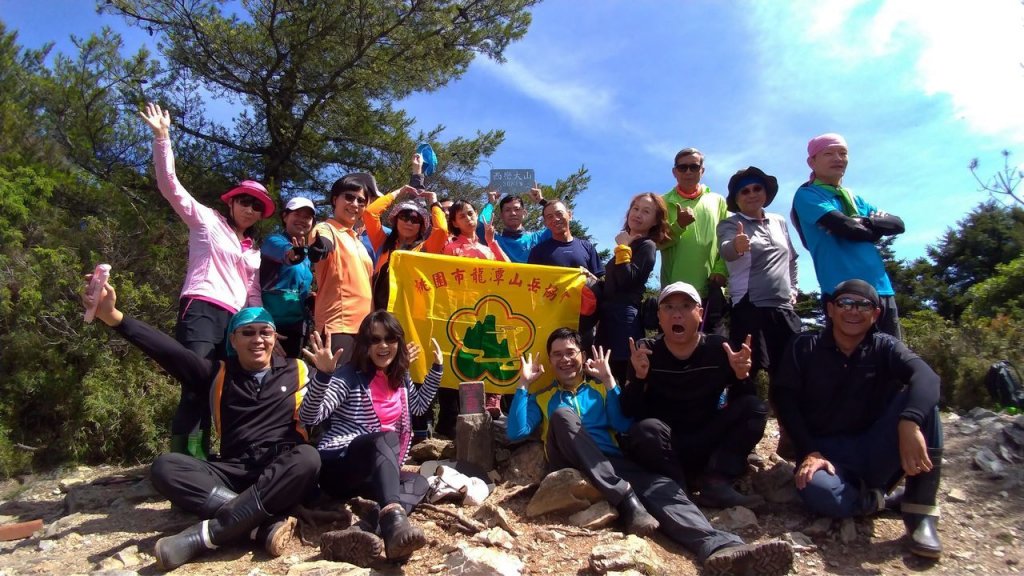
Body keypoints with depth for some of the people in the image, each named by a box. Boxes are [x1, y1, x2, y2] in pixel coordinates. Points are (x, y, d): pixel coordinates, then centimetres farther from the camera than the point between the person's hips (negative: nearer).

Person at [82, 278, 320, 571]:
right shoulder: (219, 375, 12)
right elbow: (169, 351, 1)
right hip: (234, 473, 3)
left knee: (308, 457, -35)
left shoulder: (297, 371, 10)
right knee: (165, 466, -20)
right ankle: (264, 524, -33)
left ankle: (207, 533, -34)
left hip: (283, 475, -2)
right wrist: (114, 317, -9)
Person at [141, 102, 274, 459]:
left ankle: (200, 461, 5)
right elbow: (170, 186, 2)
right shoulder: (207, 222, 11)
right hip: (202, 311, -6)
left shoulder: (254, 251, 27)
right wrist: (162, 138, -7)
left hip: (236, 322, 6)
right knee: (197, 388, -20)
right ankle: (181, 461, -21)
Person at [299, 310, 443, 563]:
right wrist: (323, 374, -35)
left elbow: (420, 405, 30)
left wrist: (436, 368, 22)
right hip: (337, 466, -7)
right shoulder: (350, 376, -9)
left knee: (419, 482, -19)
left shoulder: (400, 377, 12)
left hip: (374, 472, 8)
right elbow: (309, 417, -19)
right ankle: (394, 517, -63)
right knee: (386, 438, -36)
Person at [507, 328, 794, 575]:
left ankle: (719, 547, -56)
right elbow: (516, 433, 5)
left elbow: (624, 425, 10)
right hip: (570, 465, -1)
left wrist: (609, 380, 6)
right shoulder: (541, 398, 21)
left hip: (613, 461, 2)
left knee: (661, 486, -28)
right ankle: (626, 499, -35)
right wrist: (524, 383, 4)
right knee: (562, 415, -30)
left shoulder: (599, 388, 24)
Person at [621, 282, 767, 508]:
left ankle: (716, 483, -21)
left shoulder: (718, 349, -4)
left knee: (755, 408, -16)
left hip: (709, 444, 3)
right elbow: (628, 412, -12)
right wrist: (639, 377, -30)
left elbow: (745, 403, -3)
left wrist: (742, 377, -24)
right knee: (646, 429, -34)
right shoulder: (645, 352, -7)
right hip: (666, 449, -3)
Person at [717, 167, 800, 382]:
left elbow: (792, 258, 29)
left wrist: (793, 288, 16)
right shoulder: (729, 224, 0)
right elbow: (725, 251, -23)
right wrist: (736, 246, -45)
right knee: (748, 372, -10)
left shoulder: (779, 221, 17)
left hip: (784, 308, 5)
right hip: (750, 308, -5)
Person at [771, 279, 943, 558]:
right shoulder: (803, 347, 1)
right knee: (816, 491, -38)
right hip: (826, 454, -2)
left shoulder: (884, 347, 2)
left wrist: (909, 423, -42)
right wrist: (809, 452, -21)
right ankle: (878, 500, -7)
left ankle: (921, 512, -18)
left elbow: (925, 376, -20)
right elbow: (784, 399, -7)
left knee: (919, 397, -23)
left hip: (876, 455, 2)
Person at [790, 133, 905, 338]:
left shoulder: (855, 199, 22)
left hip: (882, 289, 8)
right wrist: (874, 231, 5)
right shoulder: (807, 195, 0)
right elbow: (844, 226, -15)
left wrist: (866, 221, -7)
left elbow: (898, 224, 12)